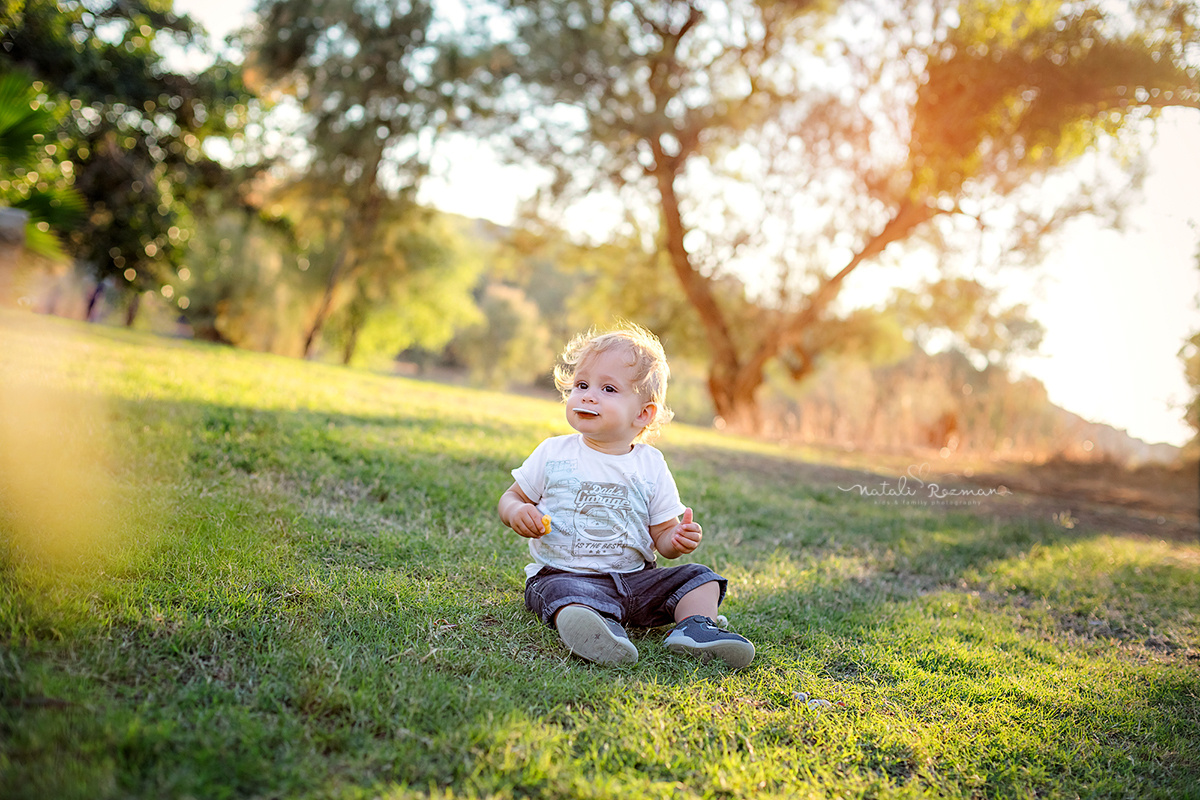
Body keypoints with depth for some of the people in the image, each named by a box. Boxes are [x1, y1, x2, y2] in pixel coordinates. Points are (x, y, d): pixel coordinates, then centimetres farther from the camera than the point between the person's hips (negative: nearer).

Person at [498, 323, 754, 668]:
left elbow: (661, 534, 8)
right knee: (567, 595, -36)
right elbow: (511, 497, 11)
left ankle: (694, 627, -29)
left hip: (635, 577, 3)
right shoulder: (553, 453, 2)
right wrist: (516, 512, -13)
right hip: (564, 574, -3)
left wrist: (678, 539, -16)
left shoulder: (650, 465, 3)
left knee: (700, 577, -7)